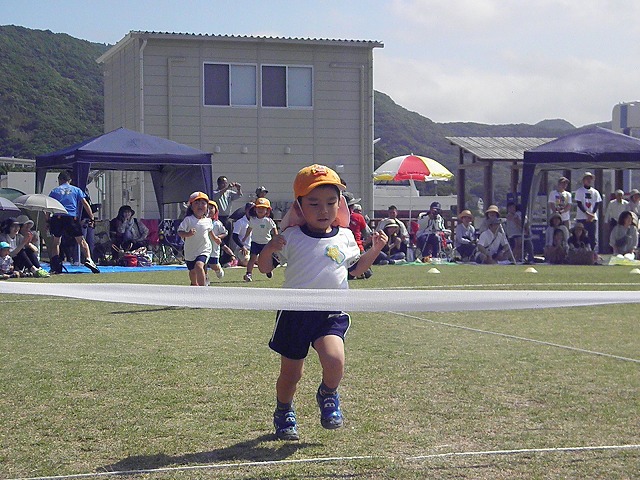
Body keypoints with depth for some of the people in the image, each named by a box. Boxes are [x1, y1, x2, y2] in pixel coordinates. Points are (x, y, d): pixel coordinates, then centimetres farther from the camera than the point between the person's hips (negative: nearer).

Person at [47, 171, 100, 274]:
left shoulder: (54, 191, 14)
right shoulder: (76, 190, 13)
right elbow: (85, 204, 6)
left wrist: (47, 221, 12)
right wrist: (91, 218, 7)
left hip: (57, 218, 0)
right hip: (72, 218, 0)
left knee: (56, 241, 11)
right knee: (81, 240, 6)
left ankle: (55, 266, 4)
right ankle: (88, 259, -11)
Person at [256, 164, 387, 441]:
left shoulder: (344, 237, 5)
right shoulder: (291, 238, -3)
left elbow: (356, 268, 21)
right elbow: (264, 268, 0)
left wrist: (375, 250, 6)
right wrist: (269, 249, -20)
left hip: (331, 314, 1)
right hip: (295, 313, -1)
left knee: (334, 360, -24)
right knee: (291, 373, 8)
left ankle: (328, 395, 8)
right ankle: (284, 413, 37)